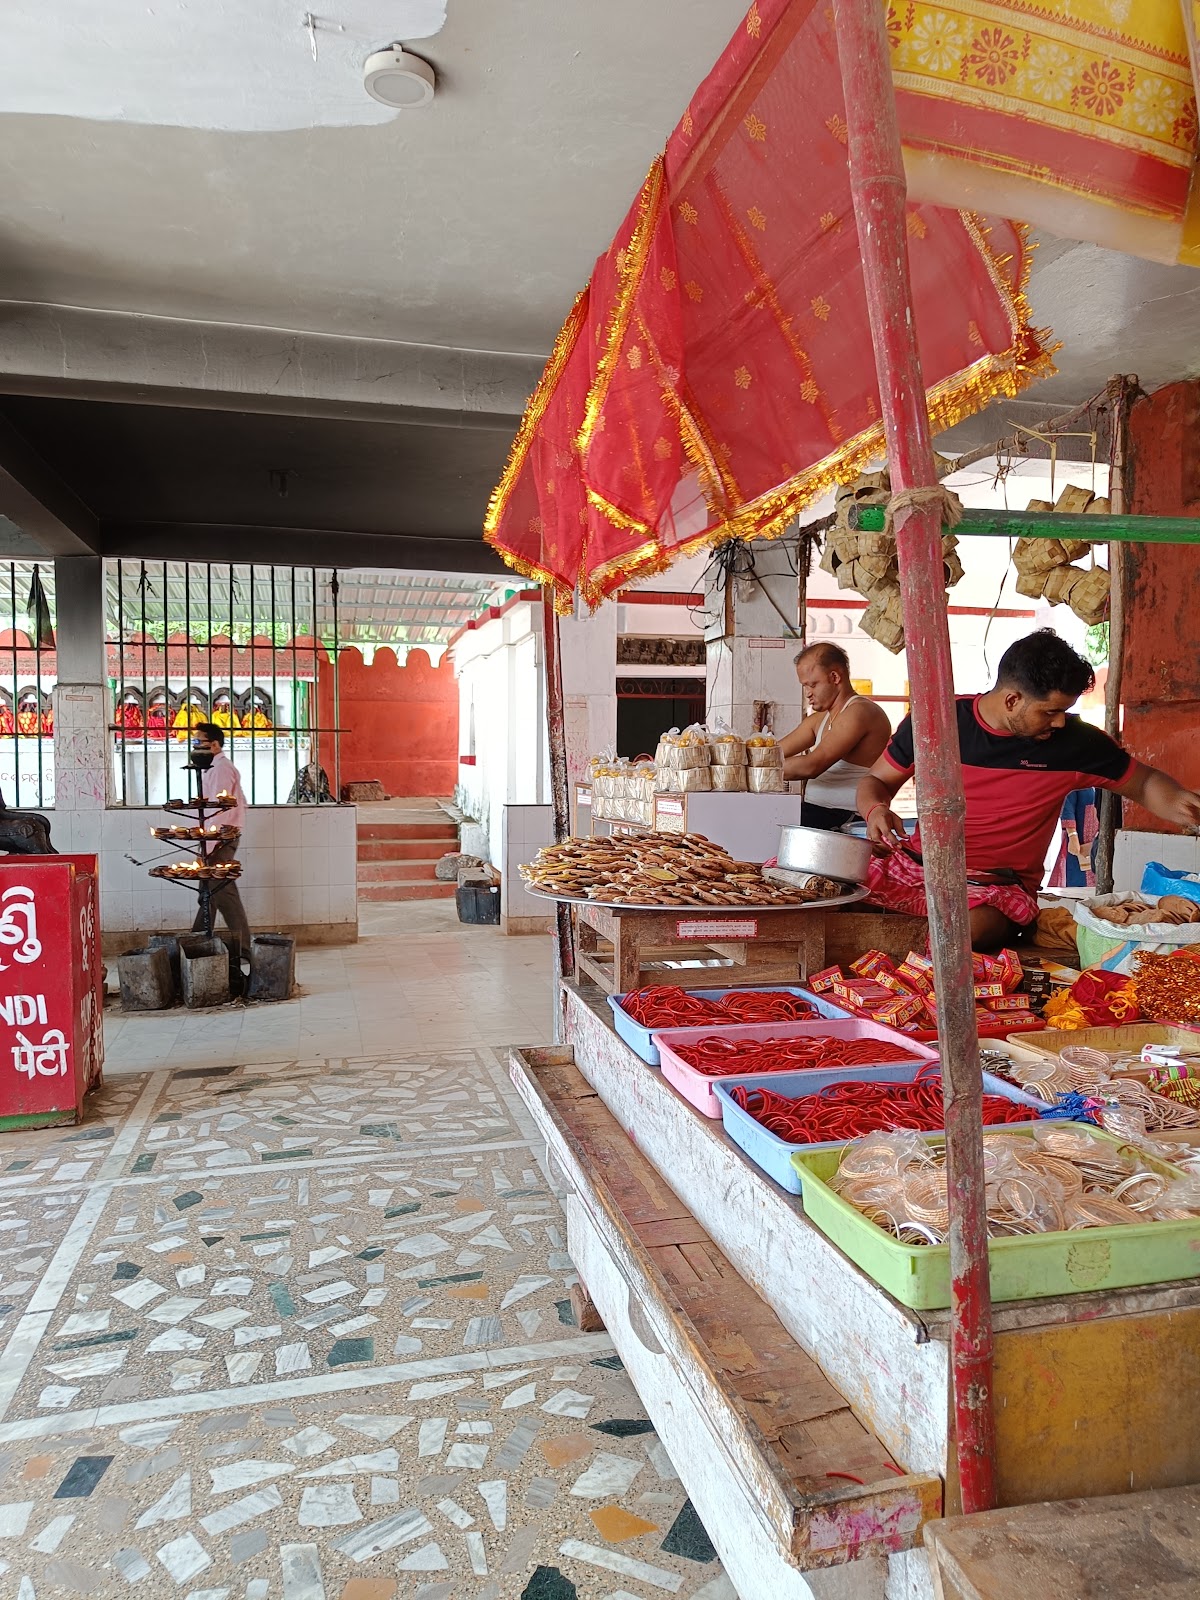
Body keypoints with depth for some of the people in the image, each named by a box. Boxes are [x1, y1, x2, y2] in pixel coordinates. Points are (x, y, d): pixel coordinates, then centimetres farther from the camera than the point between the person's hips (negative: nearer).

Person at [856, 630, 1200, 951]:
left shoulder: (1075, 741, -2)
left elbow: (1143, 782, 14)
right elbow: (876, 782, 8)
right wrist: (875, 810, -15)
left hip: (998, 886, -1)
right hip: (914, 866, 2)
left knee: (972, 928, -37)